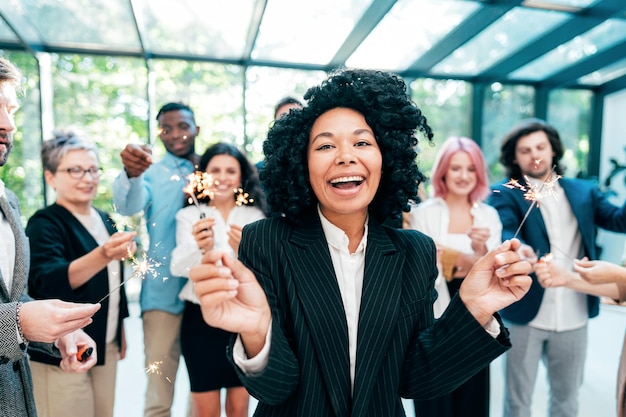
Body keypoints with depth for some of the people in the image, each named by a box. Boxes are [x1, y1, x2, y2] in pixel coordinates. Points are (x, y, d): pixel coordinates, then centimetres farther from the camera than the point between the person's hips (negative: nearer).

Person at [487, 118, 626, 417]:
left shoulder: (583, 192, 8)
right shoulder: (506, 193, -6)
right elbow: (504, 232, -22)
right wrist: (519, 249, -44)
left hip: (574, 316, 4)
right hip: (525, 314, -3)